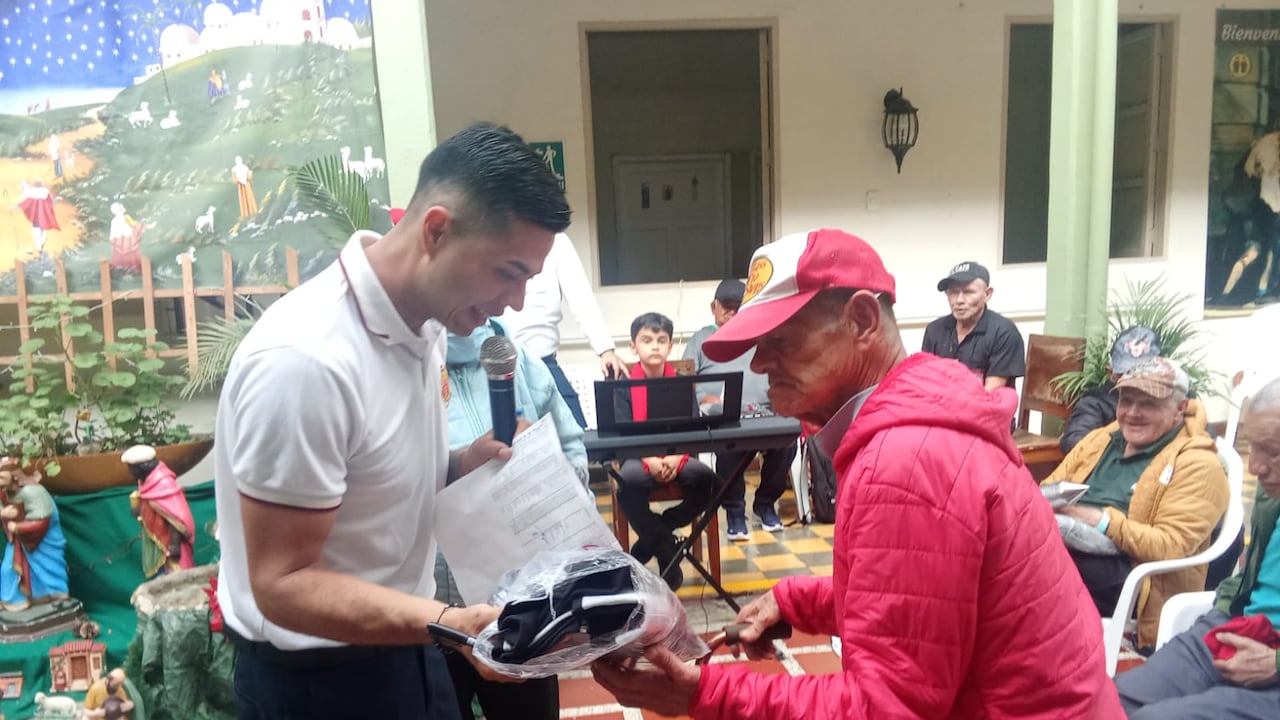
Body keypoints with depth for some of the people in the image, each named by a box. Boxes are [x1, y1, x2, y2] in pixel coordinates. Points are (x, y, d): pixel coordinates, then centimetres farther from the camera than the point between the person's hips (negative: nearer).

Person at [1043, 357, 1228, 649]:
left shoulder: (1196, 465, 0)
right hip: (1058, 547, 6)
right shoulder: (1100, 439, 21)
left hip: (1127, 577, -6)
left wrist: (1102, 520, -17)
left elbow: (1170, 547, -11)